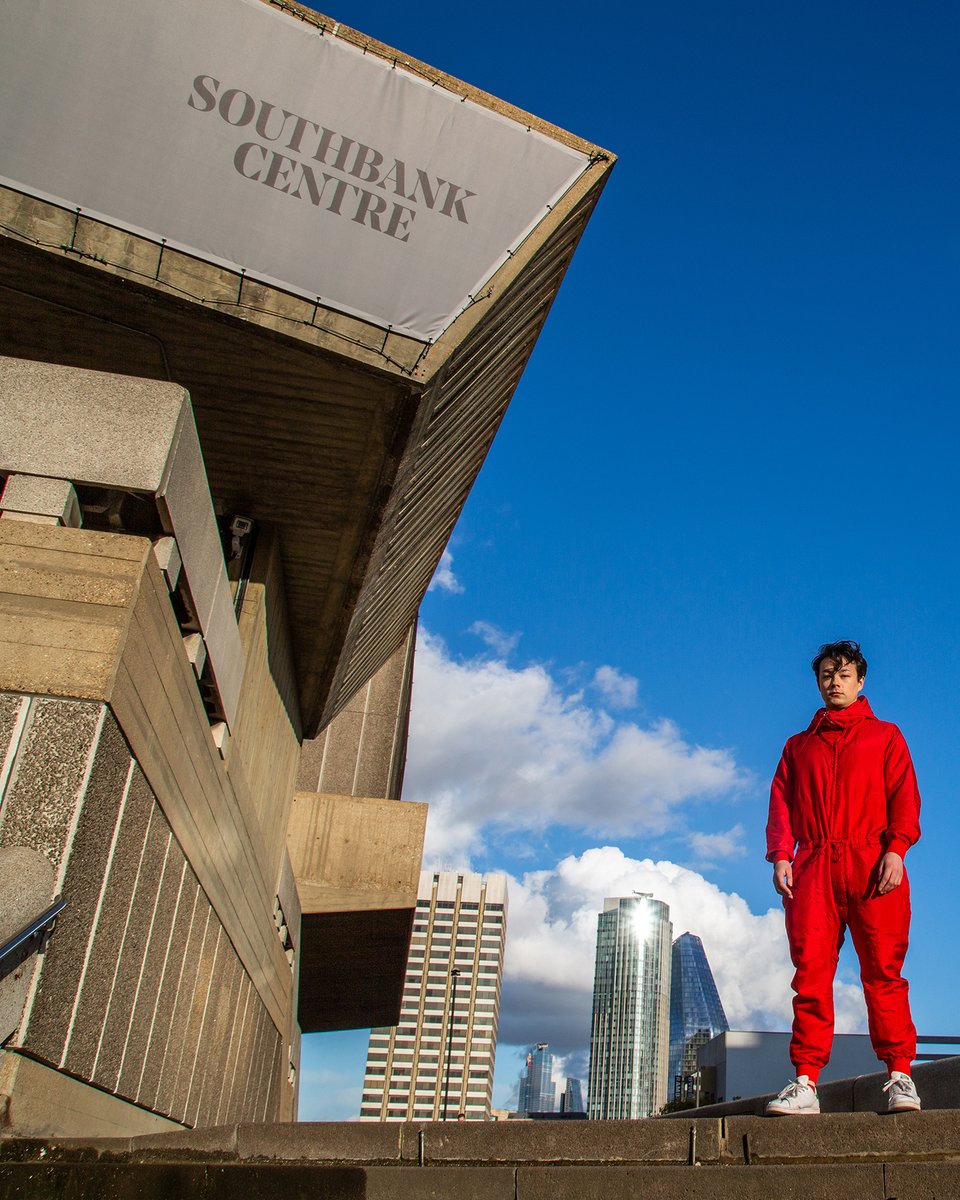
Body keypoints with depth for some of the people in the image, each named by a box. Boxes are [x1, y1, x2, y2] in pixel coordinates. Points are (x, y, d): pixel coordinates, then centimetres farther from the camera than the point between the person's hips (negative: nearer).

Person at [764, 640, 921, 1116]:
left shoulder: (885, 736, 17)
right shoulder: (799, 746, 23)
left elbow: (904, 797, 6)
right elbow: (781, 804, 15)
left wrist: (895, 849, -10)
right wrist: (780, 855, -1)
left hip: (872, 865, -1)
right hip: (813, 867, 2)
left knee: (883, 970, -5)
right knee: (810, 972, -5)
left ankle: (900, 1074, 1)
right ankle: (806, 1082, -5)